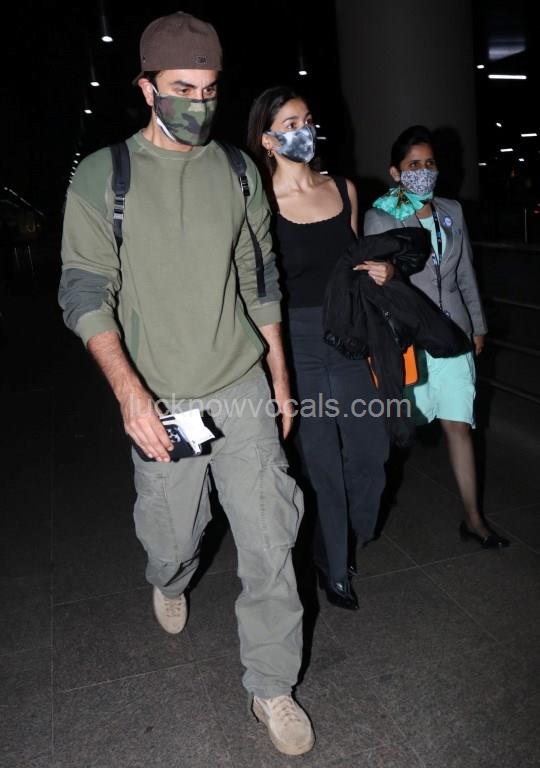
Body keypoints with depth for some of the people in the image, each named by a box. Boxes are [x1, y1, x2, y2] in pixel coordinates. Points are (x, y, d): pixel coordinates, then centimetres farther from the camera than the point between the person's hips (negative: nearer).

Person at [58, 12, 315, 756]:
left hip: (244, 393, 2)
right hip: (161, 403, -1)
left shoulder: (238, 171, 6)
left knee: (269, 543, 2)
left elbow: (260, 281, 11)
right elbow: (86, 291, -8)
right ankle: (170, 584, 54)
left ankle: (272, 687, 23)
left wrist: (280, 378, 11)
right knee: (172, 537, 15)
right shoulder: (102, 176, -3)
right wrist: (128, 388, -23)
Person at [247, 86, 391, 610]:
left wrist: (378, 271, -1)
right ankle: (334, 569, 29)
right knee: (320, 462, 6)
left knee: (370, 452, 11)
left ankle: (357, 536, 43)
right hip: (296, 344, -5)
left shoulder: (343, 189, 6)